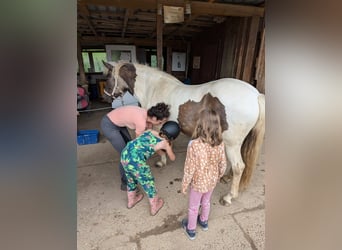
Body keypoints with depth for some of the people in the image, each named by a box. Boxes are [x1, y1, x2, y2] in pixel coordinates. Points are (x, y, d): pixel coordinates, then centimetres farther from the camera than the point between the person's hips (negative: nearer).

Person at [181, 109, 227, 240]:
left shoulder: (194, 144, -33)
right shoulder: (220, 143, -19)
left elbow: (189, 169, -24)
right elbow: (223, 165, -6)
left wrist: (184, 185, -8)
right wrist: (218, 177, 14)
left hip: (198, 183, -4)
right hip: (212, 181, 4)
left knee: (193, 207, 23)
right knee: (206, 202, 32)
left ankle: (191, 230, 48)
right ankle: (204, 222, 59)